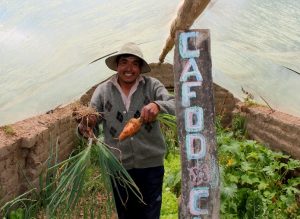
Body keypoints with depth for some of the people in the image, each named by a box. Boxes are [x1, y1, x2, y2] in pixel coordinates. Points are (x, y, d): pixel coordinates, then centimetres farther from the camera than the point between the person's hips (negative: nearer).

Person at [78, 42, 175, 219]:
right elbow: (88, 122, -4)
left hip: (150, 166, -1)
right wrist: (85, 127, -28)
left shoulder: (152, 86, -4)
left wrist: (158, 105, -38)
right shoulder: (103, 91, -1)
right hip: (117, 167, 1)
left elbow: (176, 106, -16)